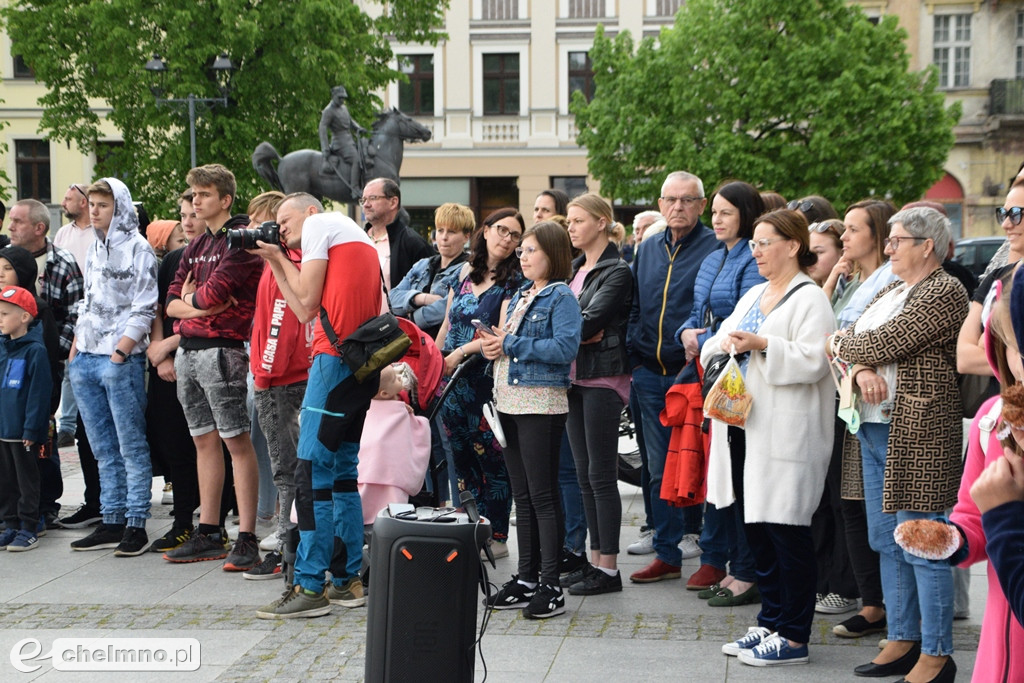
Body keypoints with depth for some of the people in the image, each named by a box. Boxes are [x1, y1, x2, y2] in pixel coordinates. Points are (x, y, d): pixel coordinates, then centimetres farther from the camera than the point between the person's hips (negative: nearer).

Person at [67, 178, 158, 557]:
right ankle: (112, 522, 16)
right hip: (86, 360, 8)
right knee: (104, 448, 10)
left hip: (121, 360, -8)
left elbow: (144, 309, -10)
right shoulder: (94, 251, 18)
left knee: (132, 445, -3)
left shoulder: (137, 249, -5)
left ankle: (136, 525, 1)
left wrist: (119, 353, -15)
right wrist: (75, 352, 13)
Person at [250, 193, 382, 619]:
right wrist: (274, 261, 20)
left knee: (313, 472, -8)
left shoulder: (320, 224, 2)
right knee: (343, 471, 14)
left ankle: (310, 587, -8)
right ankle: (347, 580, 16)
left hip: (337, 356, -9)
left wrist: (280, 258, 10)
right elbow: (306, 311, 20)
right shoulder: (357, 237, 27)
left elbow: (308, 303, -4)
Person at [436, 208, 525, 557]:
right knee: (461, 456, 9)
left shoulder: (515, 281, -3)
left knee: (491, 457, -2)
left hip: (489, 380, -5)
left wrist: (462, 352, -13)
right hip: (453, 380, 5)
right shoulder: (463, 273, 13)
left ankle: (496, 536, 6)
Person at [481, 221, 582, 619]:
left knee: (542, 495, -6)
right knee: (521, 495, 11)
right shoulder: (520, 296, 19)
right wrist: (492, 347, 2)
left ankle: (550, 587, -2)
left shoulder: (561, 298, -7)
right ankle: (526, 579, 18)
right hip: (510, 402, 8)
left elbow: (566, 348, -20)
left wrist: (511, 344, -16)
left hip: (541, 403, -8)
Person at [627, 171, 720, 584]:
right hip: (651, 375, 6)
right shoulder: (648, 250, 14)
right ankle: (667, 555, 16)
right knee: (658, 468, 9)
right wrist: (635, 355, 10)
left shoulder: (716, 248, -5)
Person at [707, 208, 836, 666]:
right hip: (744, 426, 9)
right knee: (756, 529, 13)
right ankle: (770, 623, 24)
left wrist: (762, 345, -21)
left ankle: (793, 637, 5)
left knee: (786, 530, -3)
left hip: (786, 434, -8)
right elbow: (713, 345, 17)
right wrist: (723, 343, -5)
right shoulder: (753, 296, 19)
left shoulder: (809, 299, -7)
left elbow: (813, 360, -18)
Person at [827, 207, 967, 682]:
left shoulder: (945, 292, -10)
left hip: (917, 431, -9)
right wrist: (861, 369, -11)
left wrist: (841, 346, 2)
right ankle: (903, 641, 23)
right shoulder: (891, 291, 19)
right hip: (873, 429, 9)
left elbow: (885, 343, -16)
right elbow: (851, 341, 11)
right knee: (885, 541, 13)